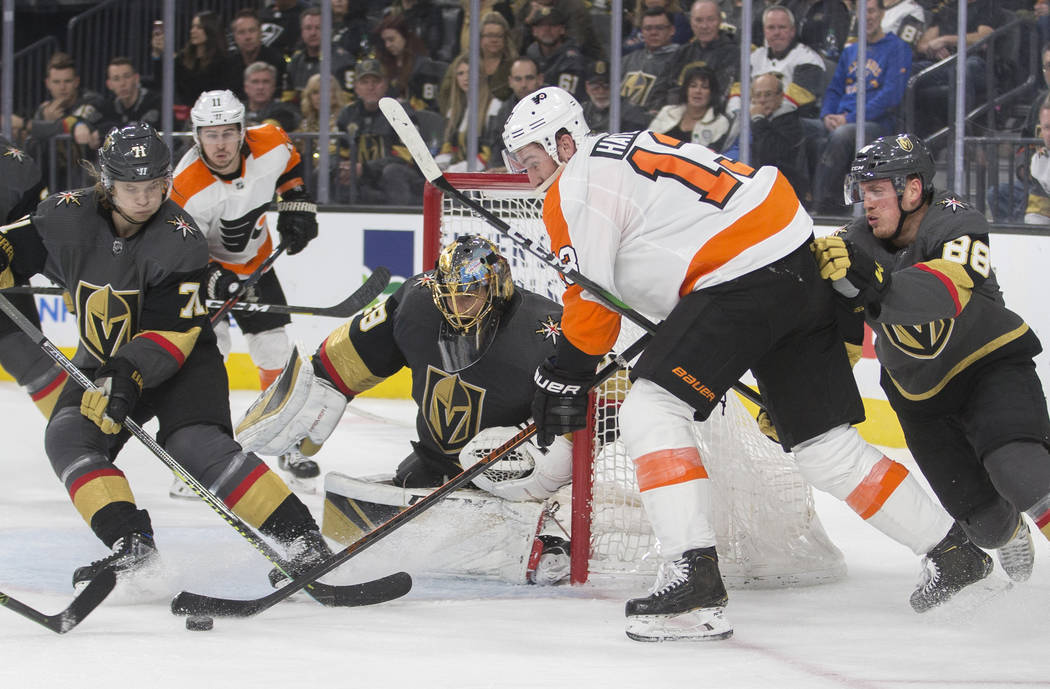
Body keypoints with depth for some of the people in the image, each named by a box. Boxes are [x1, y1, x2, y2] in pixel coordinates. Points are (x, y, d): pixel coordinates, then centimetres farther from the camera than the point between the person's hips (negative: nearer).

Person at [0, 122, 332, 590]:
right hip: (103, 362, 5)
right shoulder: (69, 217, -13)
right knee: (68, 438, -20)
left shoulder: (180, 241, -24)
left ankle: (300, 538, -28)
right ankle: (131, 545, -24)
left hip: (180, 361, -5)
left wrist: (128, 375, -39)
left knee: (198, 445, -28)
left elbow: (172, 331, -26)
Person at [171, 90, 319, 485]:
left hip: (254, 259, 4)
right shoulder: (186, 190, -33)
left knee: (274, 345, 5)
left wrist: (296, 206, -1)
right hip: (202, 264, -4)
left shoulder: (270, 145, -22)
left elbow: (289, 163, 4)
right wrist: (214, 280, -40)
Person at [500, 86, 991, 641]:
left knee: (650, 412, -12)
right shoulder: (628, 151, 24)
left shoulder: (578, 185, -5)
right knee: (825, 448, 15)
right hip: (800, 267, 10)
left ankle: (694, 577, -22)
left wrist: (565, 380, 3)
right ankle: (954, 552, 20)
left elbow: (591, 298, -7)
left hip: (747, 276, -10)